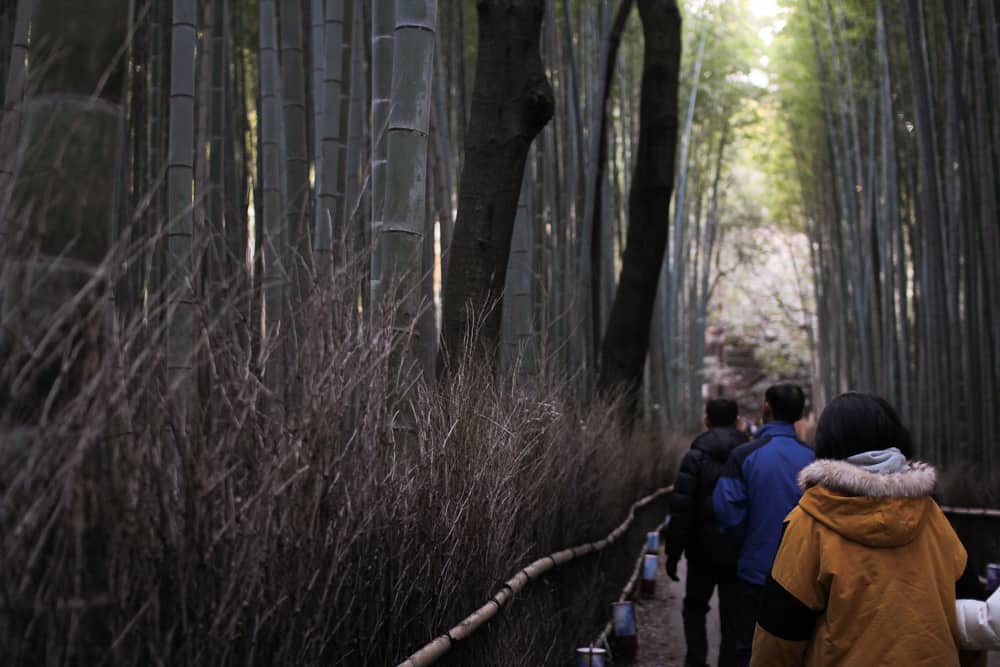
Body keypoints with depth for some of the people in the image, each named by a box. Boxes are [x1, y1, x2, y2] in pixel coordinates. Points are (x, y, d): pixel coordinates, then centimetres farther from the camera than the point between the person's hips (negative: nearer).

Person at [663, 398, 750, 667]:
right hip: (740, 550, 2)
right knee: (732, 617, 9)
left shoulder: (696, 456, -7)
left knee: (695, 607, 17)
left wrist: (673, 551, -6)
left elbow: (681, 508, -11)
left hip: (704, 547, -1)